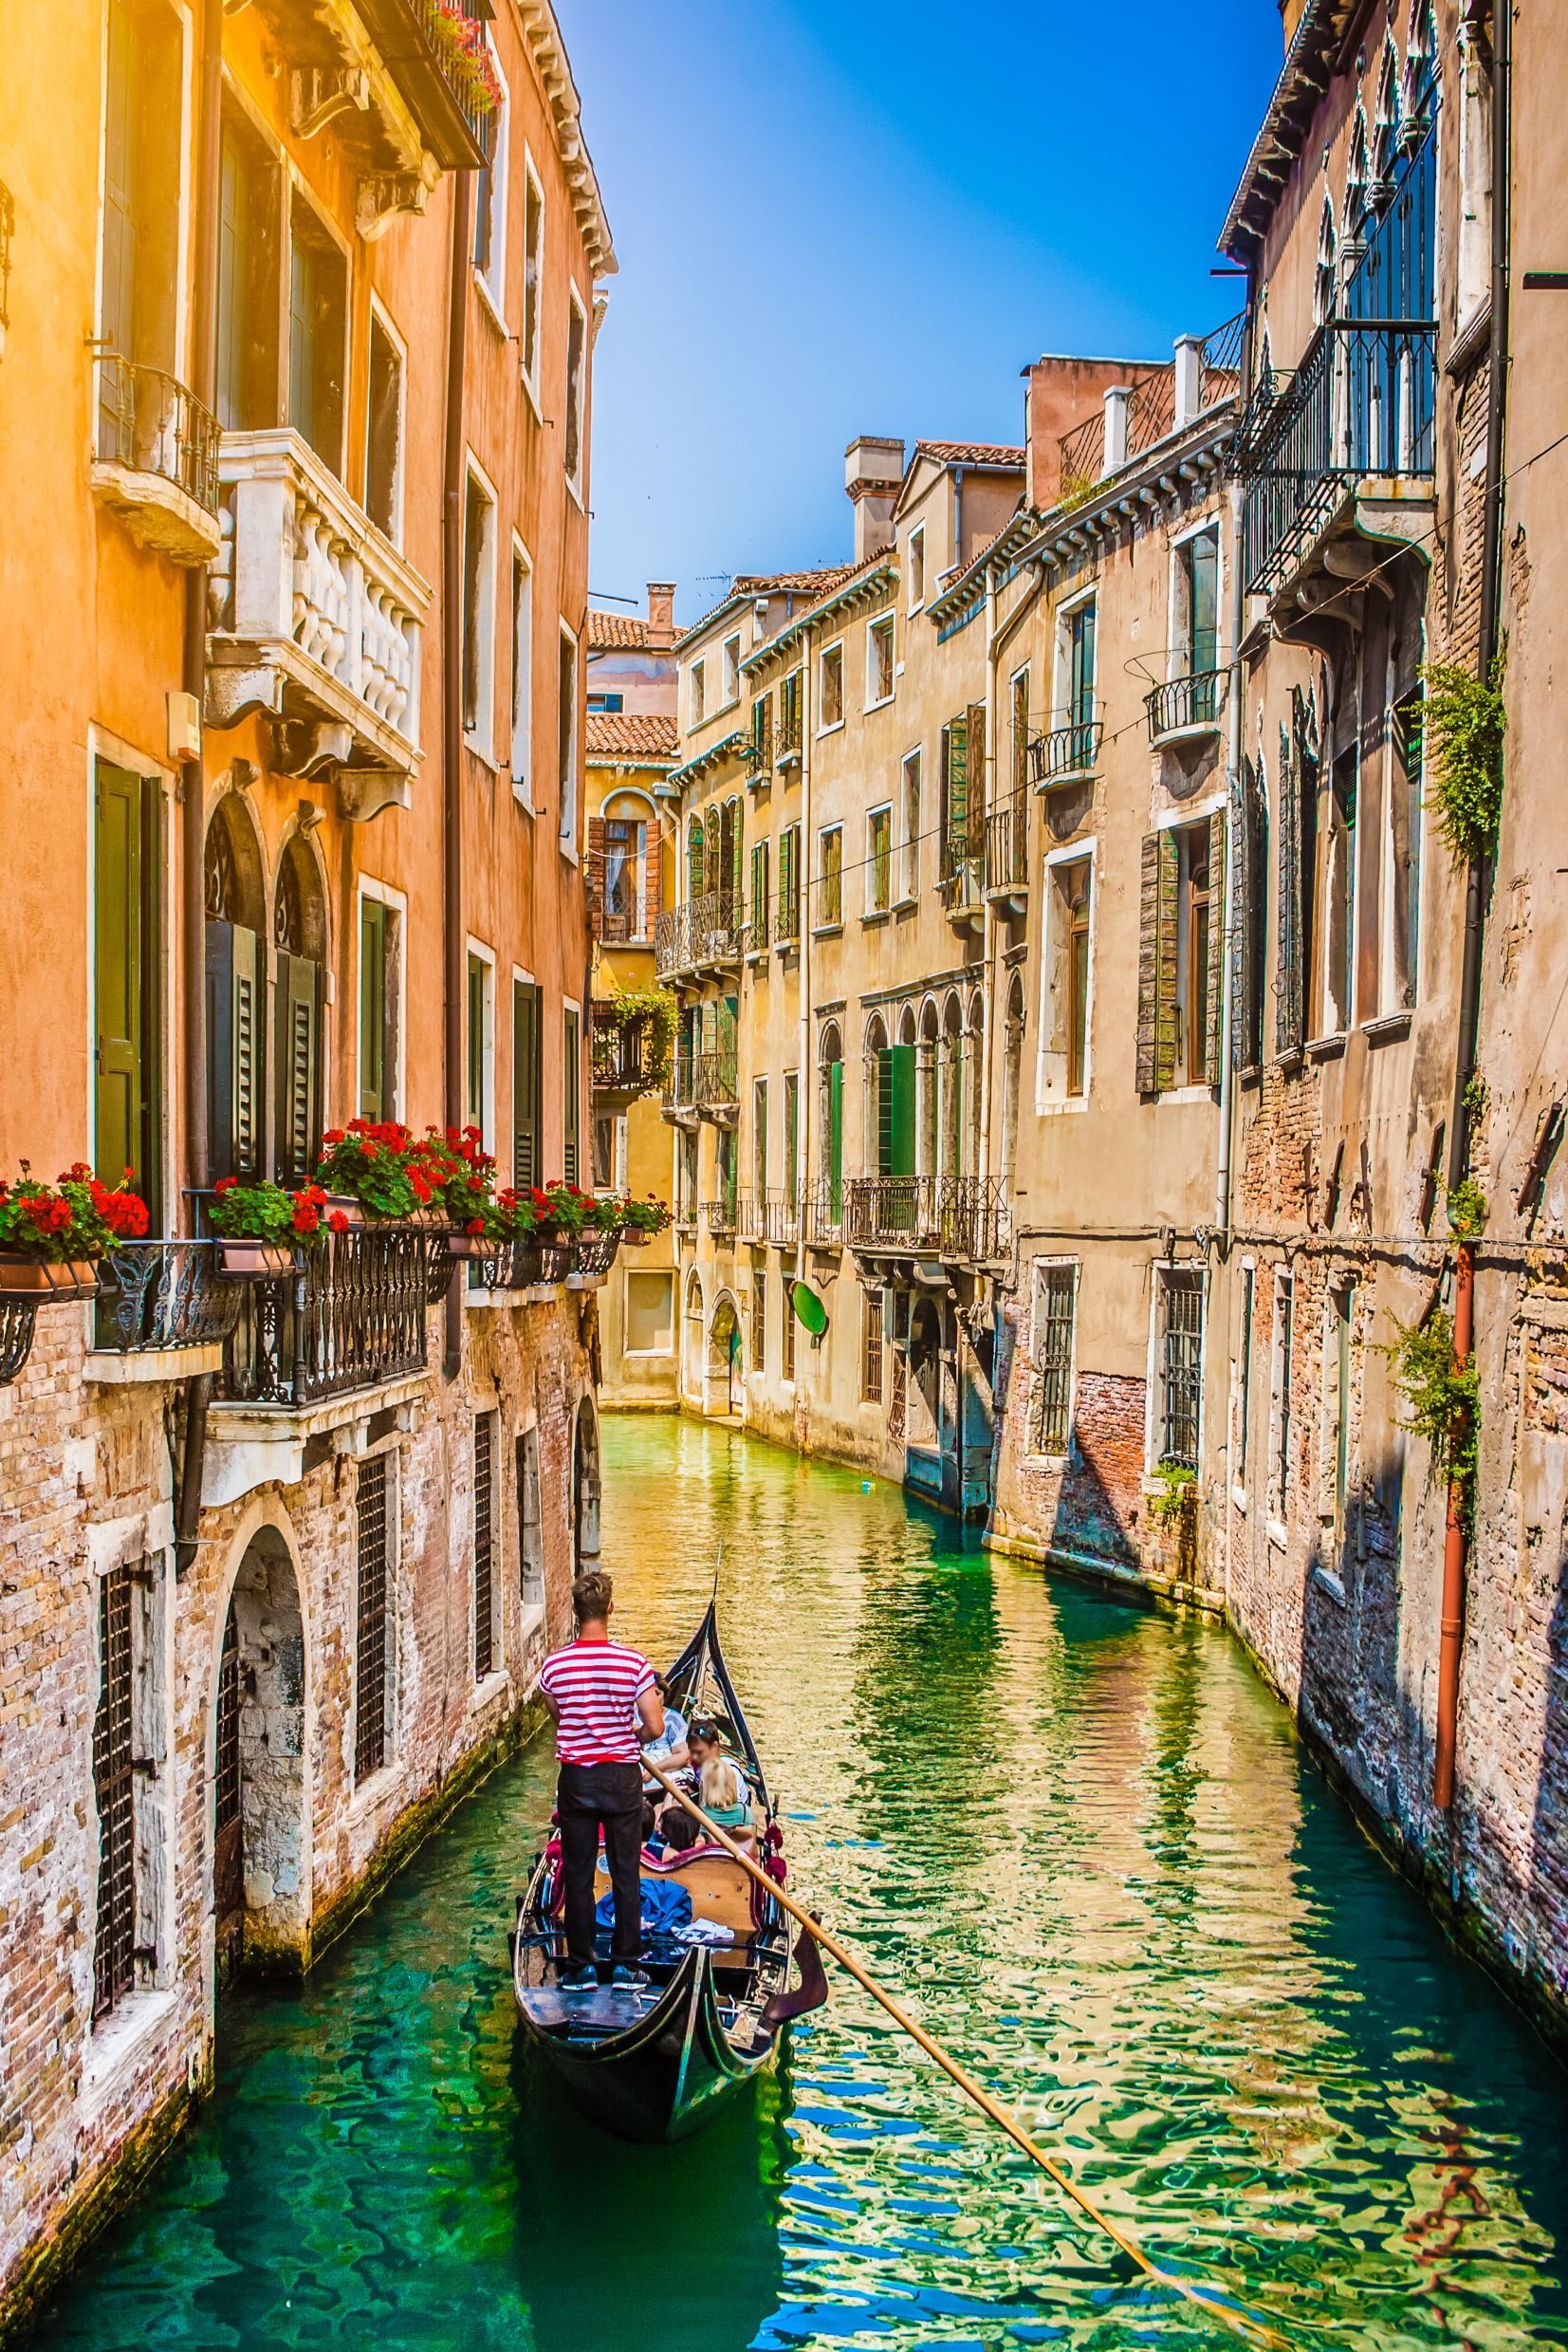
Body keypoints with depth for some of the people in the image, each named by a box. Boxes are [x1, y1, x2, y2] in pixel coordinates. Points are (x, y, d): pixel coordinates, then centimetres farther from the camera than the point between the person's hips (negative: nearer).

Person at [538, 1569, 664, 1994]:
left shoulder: (553, 1665, -8)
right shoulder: (633, 1663, -13)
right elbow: (655, 1728, -12)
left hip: (575, 1779, 1)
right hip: (622, 1778, -1)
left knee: (578, 1875, 10)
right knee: (626, 1874, 10)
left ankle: (581, 1967, 16)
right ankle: (626, 1965, 16)